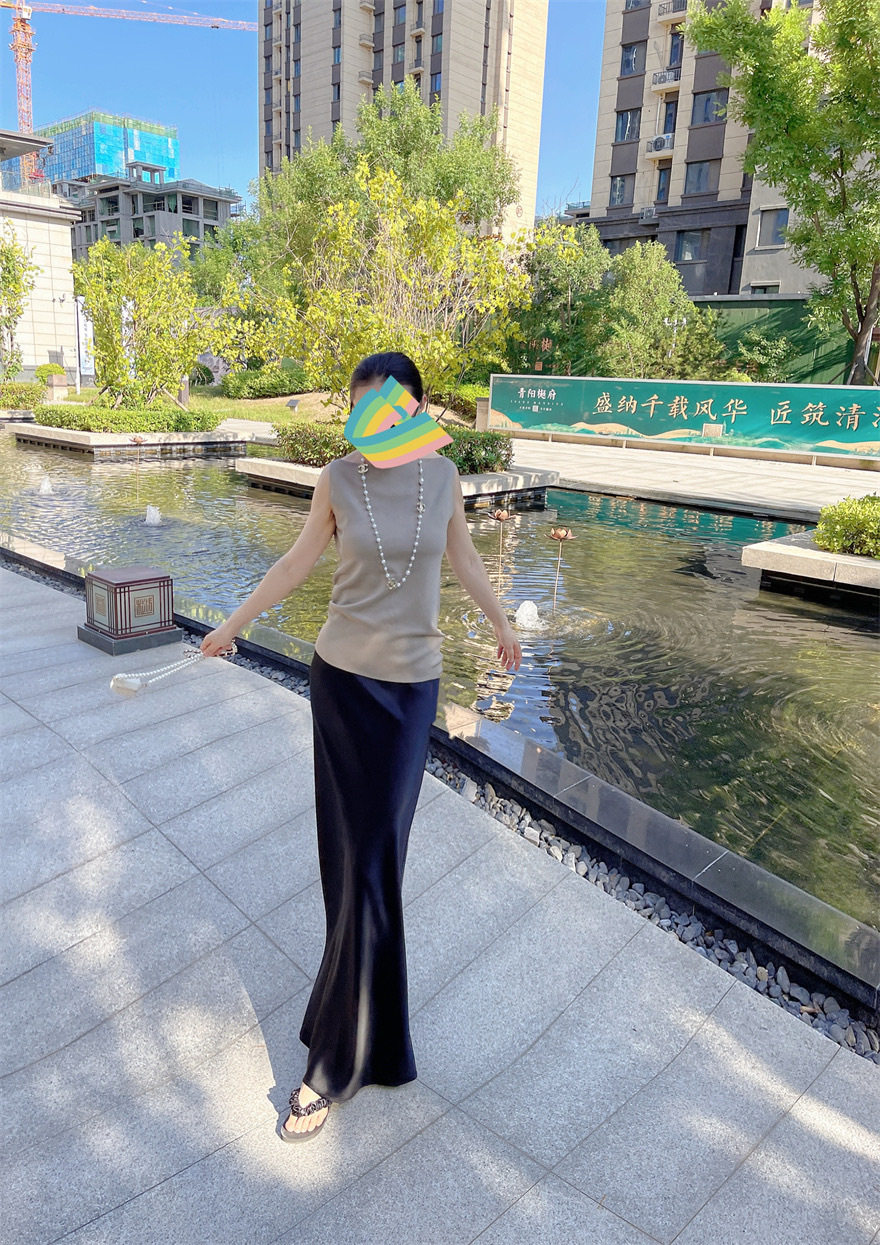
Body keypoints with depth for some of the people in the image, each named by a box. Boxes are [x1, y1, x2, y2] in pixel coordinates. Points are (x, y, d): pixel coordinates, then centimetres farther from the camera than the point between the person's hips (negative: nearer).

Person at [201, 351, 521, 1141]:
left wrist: (503, 626, 26)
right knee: (359, 858, 3)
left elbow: (464, 557, 14)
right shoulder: (338, 479, -4)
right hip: (344, 676, 0)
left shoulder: (443, 475, -1)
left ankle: (335, 1064, 15)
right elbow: (299, 561, 9)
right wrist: (234, 623, 15)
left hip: (413, 682, 1)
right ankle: (370, 1049, 25)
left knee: (375, 854, 2)